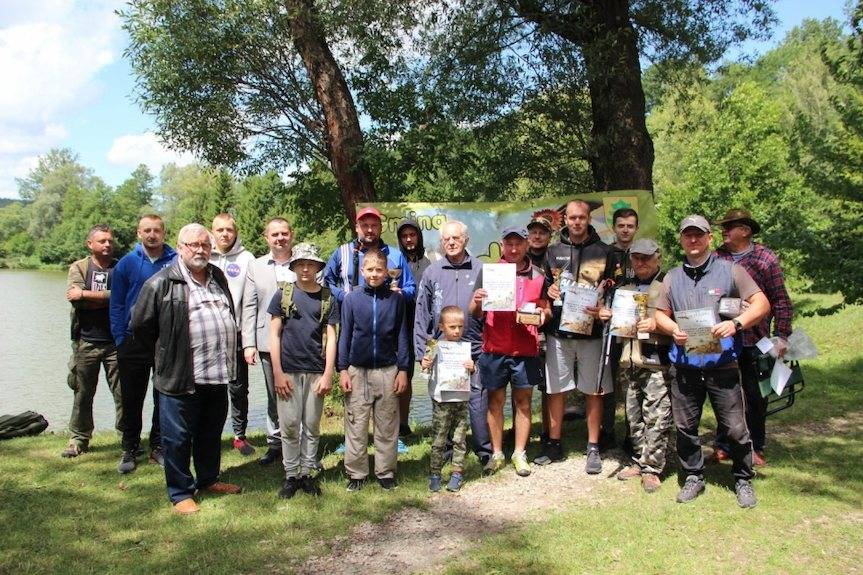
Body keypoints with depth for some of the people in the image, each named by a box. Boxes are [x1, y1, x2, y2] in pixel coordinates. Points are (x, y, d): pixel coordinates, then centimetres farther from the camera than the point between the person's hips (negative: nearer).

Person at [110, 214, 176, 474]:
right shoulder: (127, 263, 0)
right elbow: (116, 305, 4)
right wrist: (120, 339, -3)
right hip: (133, 342, 0)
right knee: (132, 399, 8)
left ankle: (158, 446, 23)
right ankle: (130, 449, 21)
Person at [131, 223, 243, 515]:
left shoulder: (218, 277, 12)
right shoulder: (162, 283, -9)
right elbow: (141, 326, -4)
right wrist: (167, 353, 5)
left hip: (218, 374, 6)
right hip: (181, 377, -6)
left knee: (211, 433, 19)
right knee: (178, 437, 5)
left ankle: (208, 479, 37)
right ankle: (180, 493, 19)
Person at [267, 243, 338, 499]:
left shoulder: (328, 299, 3)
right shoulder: (283, 294, 1)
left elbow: (331, 337, 2)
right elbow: (275, 334, 1)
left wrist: (328, 374, -5)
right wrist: (278, 373, -5)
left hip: (316, 371, 1)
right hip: (288, 371, -1)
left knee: (312, 426, 9)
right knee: (289, 426, 5)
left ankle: (309, 473, 21)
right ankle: (292, 474, 17)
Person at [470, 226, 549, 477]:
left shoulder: (538, 275, 6)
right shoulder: (488, 271, 2)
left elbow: (545, 308, 15)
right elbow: (476, 314, 4)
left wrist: (542, 314, -8)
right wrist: (477, 301, -18)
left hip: (526, 349, 1)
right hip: (494, 348, -1)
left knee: (523, 401, 7)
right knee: (495, 401, 7)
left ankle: (520, 454, 19)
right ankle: (496, 453, 19)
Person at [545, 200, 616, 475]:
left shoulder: (604, 252, 4)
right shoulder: (553, 251, 11)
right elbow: (543, 286, 18)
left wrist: (602, 309, -16)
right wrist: (548, 291, -4)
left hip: (591, 331, -2)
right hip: (558, 330, 2)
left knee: (593, 391, 5)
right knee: (556, 390, 6)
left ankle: (593, 448, 17)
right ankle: (554, 443, 19)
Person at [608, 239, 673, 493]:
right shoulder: (624, 288, 21)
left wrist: (657, 324, -17)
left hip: (657, 362, -5)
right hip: (628, 362, 5)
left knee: (656, 418, -5)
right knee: (634, 417, 11)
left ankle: (652, 468, 4)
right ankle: (639, 461, 23)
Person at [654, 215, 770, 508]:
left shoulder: (730, 270, 2)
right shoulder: (672, 278, 13)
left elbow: (761, 304, -2)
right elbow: (660, 314, 16)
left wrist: (736, 323, -18)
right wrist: (673, 329, -6)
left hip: (722, 364, -3)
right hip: (685, 365, 3)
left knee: (735, 427, 2)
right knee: (685, 426, 10)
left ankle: (743, 479, 22)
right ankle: (694, 477, 27)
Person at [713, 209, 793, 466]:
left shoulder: (766, 259, -4)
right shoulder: (716, 258, 2)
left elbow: (781, 300, -2)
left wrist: (782, 336, -5)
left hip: (754, 341, -2)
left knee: (756, 396, 9)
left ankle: (755, 447, 24)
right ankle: (723, 445, 23)